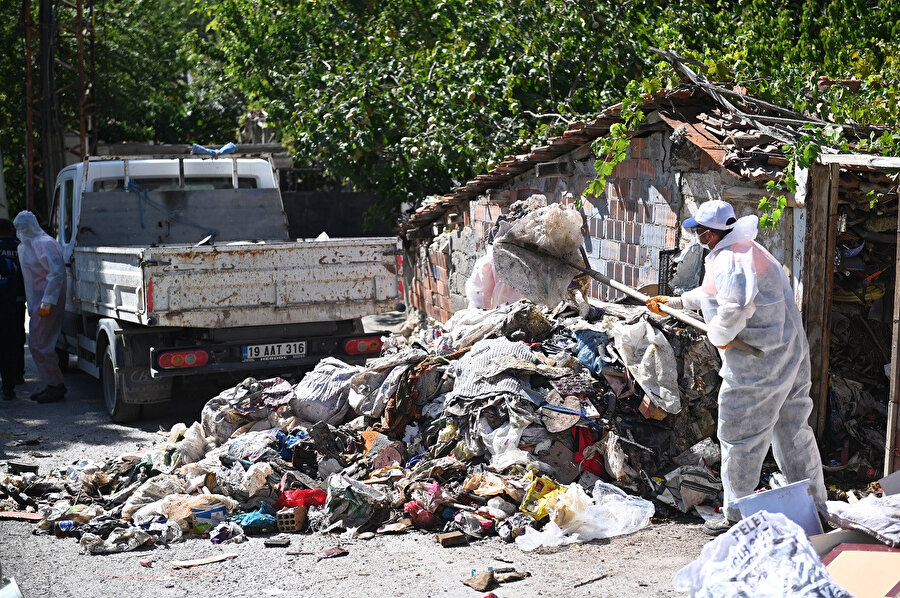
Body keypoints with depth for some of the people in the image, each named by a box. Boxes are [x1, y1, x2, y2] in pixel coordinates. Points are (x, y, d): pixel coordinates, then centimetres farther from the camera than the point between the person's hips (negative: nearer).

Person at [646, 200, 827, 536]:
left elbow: (737, 304, -37)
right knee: (792, 430, 17)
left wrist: (719, 336, -20)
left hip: (758, 361, -10)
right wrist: (674, 303, 36)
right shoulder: (747, 249, 16)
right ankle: (814, 506, 26)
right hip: (791, 352, 10)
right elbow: (713, 293, 32)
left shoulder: (728, 261, -18)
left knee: (739, 436, 1)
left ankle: (736, 517, 9)